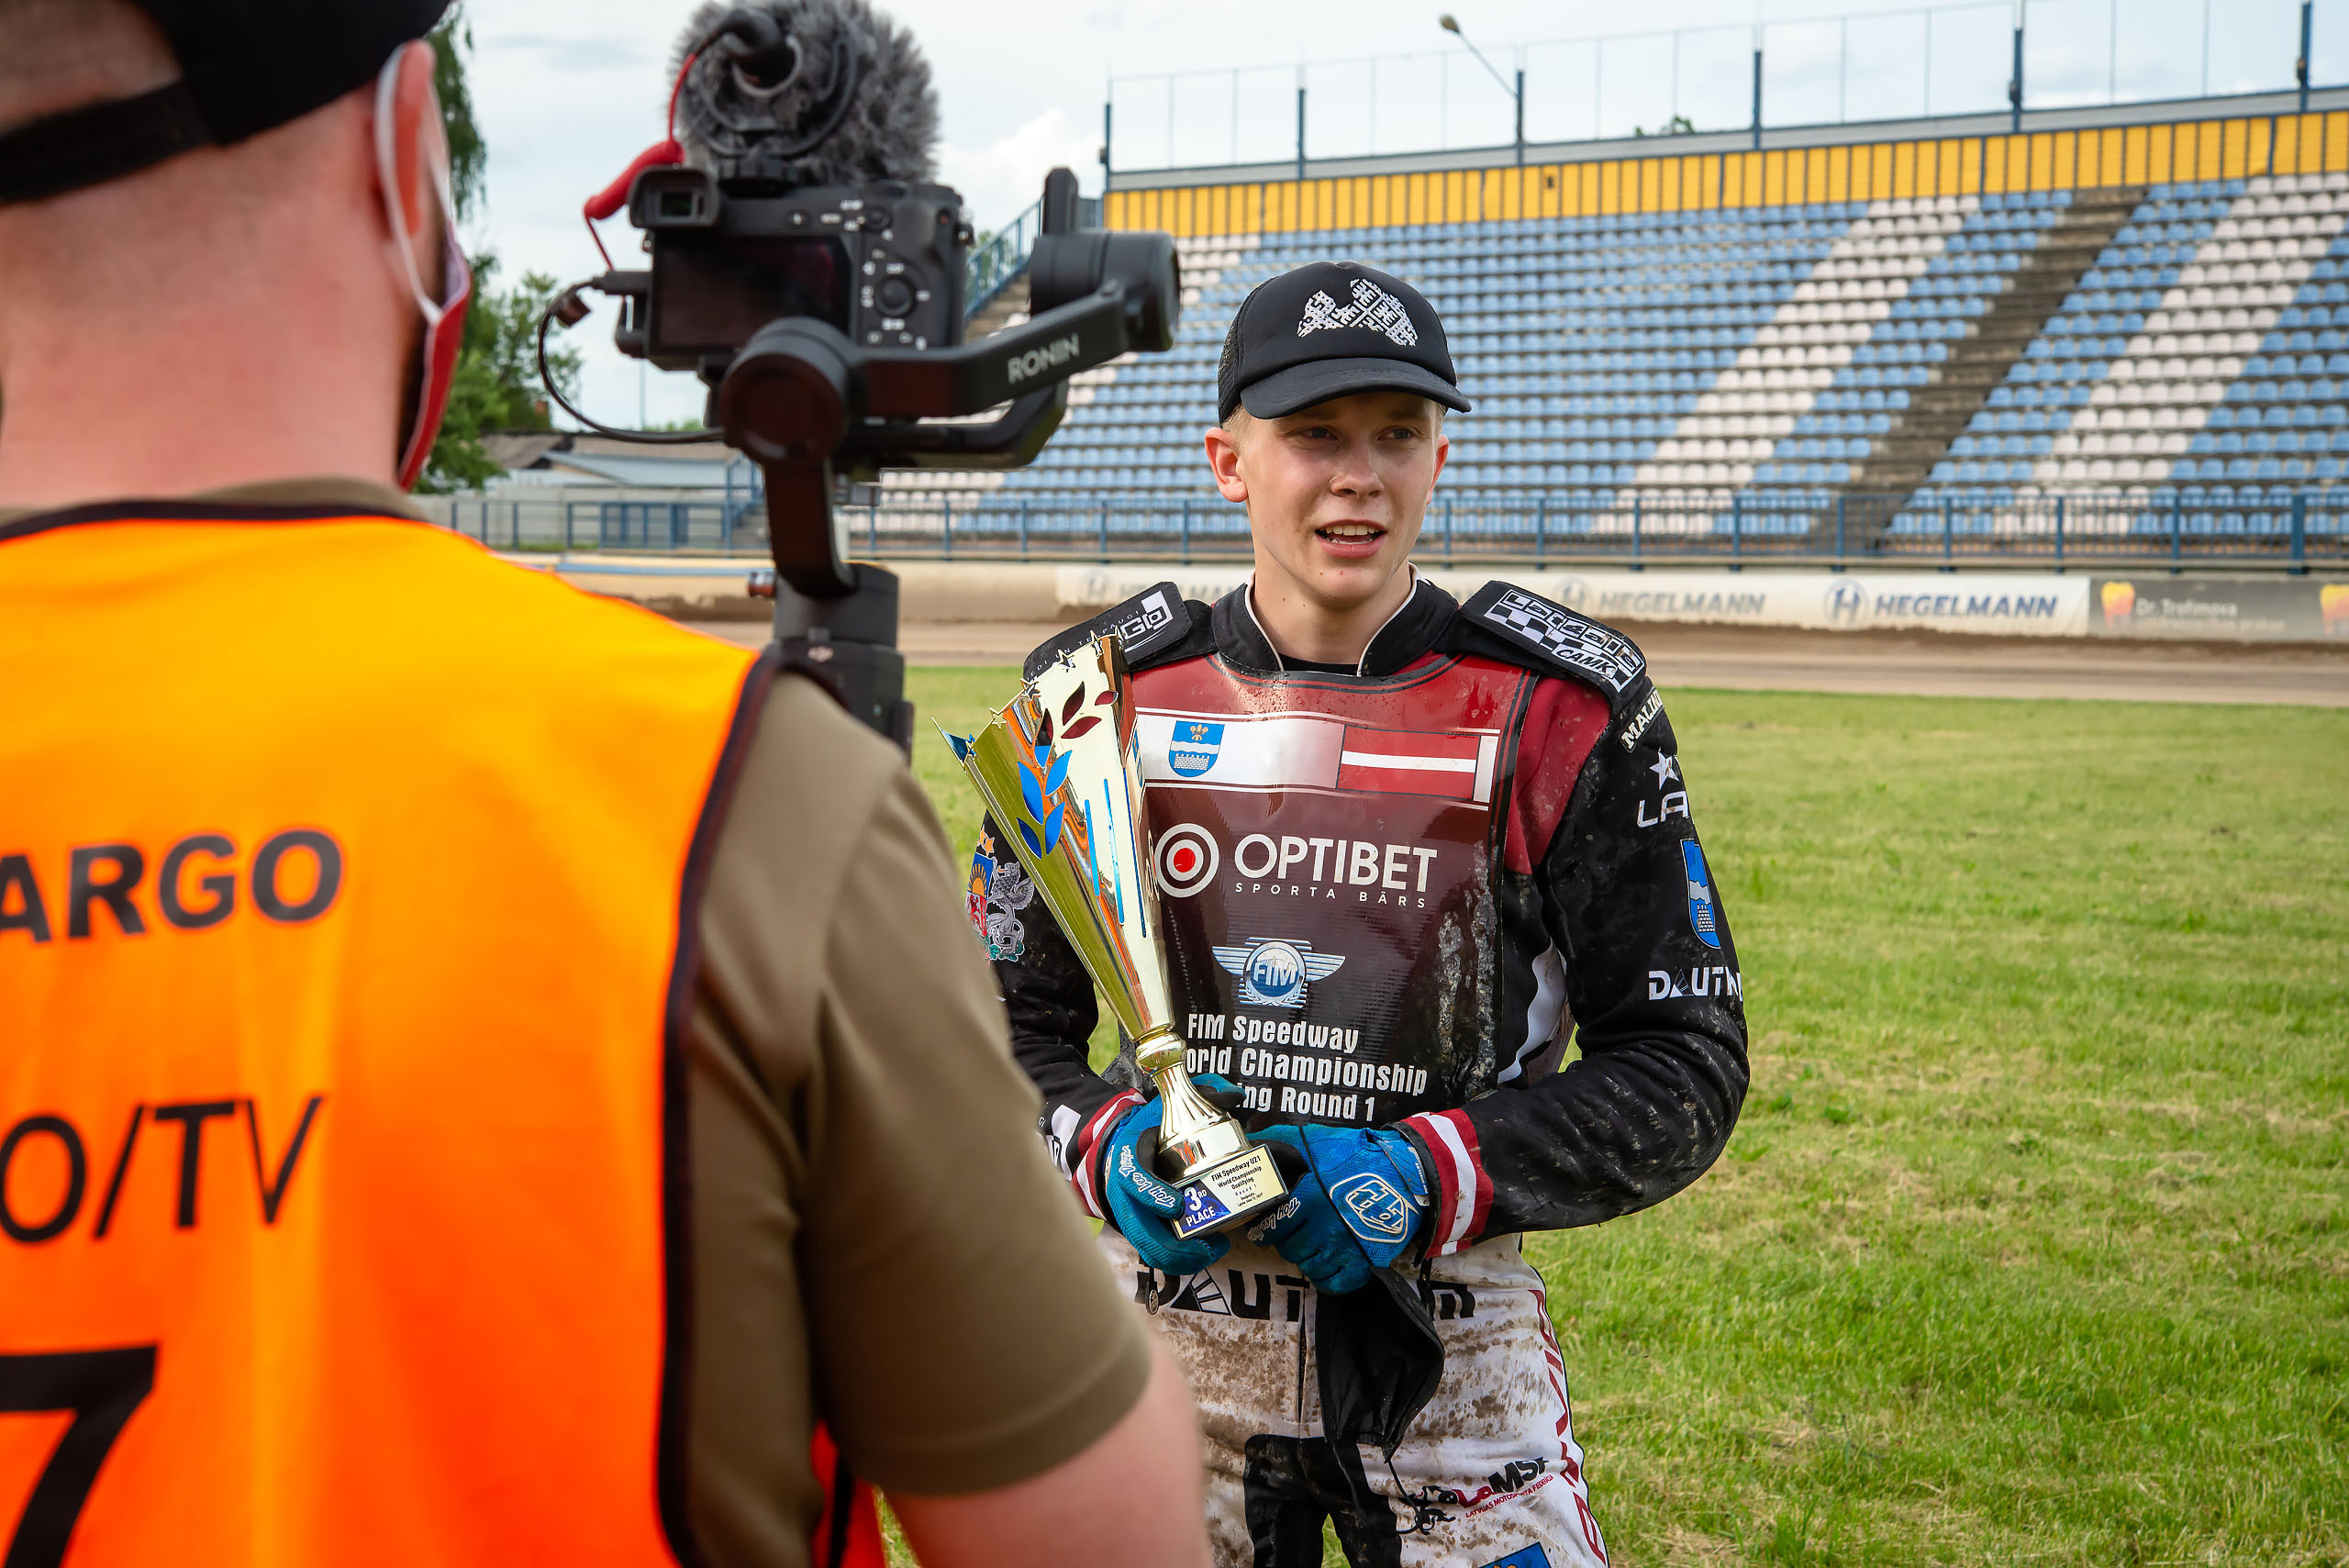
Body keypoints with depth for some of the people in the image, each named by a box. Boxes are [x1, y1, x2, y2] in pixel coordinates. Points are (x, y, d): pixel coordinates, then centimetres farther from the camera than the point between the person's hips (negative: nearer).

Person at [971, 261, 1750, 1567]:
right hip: (1169, 1328, 2)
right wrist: (1108, 1146, -15)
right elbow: (1001, 1022, 5)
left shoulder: (1563, 711, -6)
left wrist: (1433, 1177, -18)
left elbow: (1686, 1060, -5)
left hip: (1451, 1347, -1)